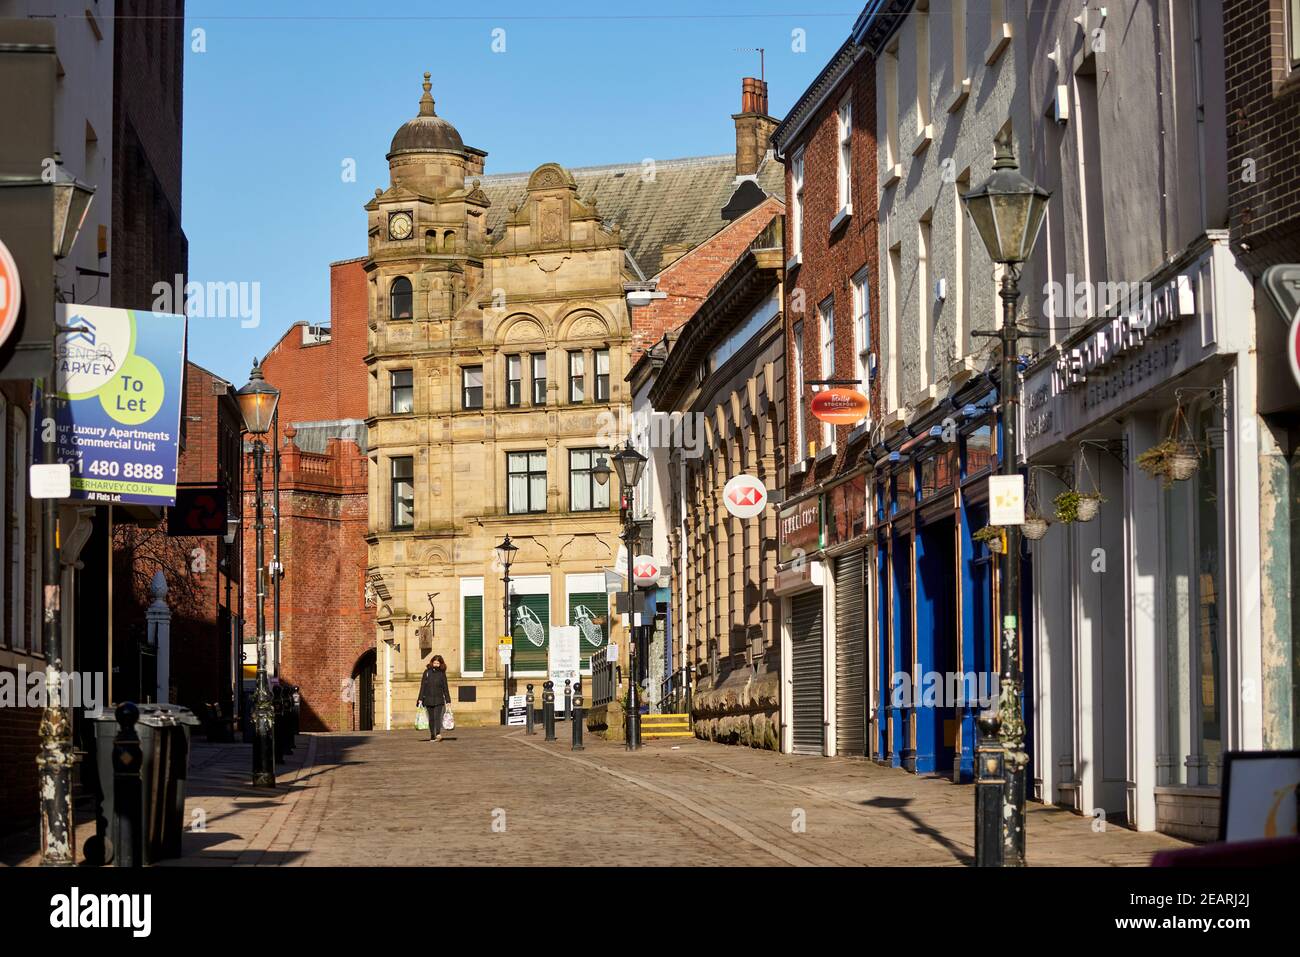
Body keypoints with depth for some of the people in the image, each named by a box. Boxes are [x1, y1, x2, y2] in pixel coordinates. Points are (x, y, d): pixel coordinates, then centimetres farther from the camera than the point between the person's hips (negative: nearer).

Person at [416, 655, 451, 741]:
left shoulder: (442, 674, 4)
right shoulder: (427, 672, 5)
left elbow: (445, 688, 7)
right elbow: (423, 686, 6)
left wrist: (448, 701, 4)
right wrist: (420, 699, 0)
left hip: (439, 699, -2)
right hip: (428, 700, 2)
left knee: (437, 717, -16)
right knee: (431, 718, 6)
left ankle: (438, 734, -31)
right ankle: (432, 736, 13)